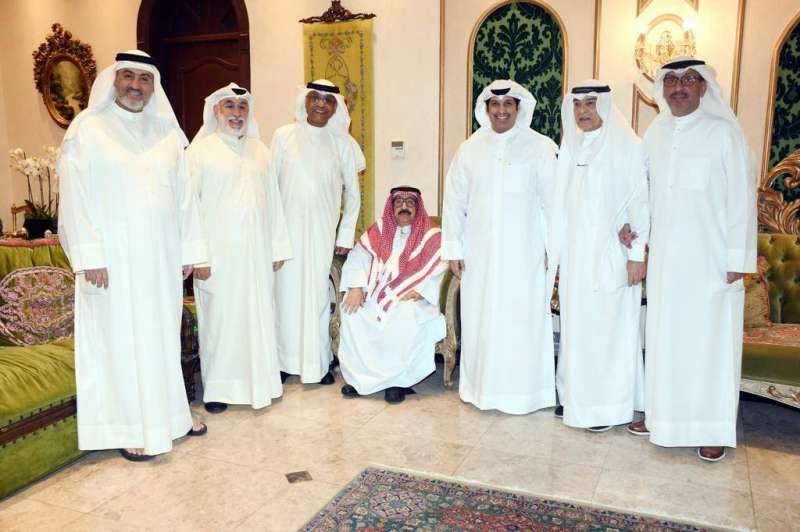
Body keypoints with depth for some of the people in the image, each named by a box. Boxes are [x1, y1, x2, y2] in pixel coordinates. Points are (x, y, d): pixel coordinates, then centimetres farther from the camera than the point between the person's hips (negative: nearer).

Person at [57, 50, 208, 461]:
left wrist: (188, 249, 5)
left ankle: (168, 412, 27)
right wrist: (88, 256, -15)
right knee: (119, 338, 4)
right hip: (113, 255, -4)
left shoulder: (167, 131, 9)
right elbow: (74, 196, -8)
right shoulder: (87, 129, -3)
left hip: (161, 256, 4)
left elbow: (183, 193, 8)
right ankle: (129, 427, 16)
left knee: (163, 334, 12)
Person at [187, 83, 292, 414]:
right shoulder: (201, 149, -1)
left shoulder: (259, 150, 12)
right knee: (220, 317, 3)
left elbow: (272, 200, 11)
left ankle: (258, 380, 24)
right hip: (219, 252, -4)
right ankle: (218, 387, 17)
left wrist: (278, 247, 7)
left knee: (258, 315, 9)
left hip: (257, 251, 4)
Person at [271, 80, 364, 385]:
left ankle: (318, 363, 15)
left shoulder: (342, 142, 2)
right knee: (286, 291, 5)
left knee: (317, 293, 2)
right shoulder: (284, 136, 2)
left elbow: (353, 192, 7)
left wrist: (346, 235, 3)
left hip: (322, 231, 0)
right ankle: (286, 360, 19)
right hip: (287, 228, 0)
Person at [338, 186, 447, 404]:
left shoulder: (431, 236, 2)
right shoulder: (379, 229, 11)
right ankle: (359, 376, -13)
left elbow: (438, 273, -7)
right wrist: (356, 287, -11)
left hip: (411, 298, -3)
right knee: (351, 311, -24)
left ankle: (397, 380, -22)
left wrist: (416, 293, -22)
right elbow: (358, 257, 5)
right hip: (376, 294, 3)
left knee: (406, 315, -36)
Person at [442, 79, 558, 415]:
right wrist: (452, 248, 4)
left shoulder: (541, 148, 0)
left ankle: (522, 391, 15)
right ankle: (480, 387, 22)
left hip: (524, 254, -2)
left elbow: (553, 201, -1)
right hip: (479, 253, 3)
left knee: (522, 320, 1)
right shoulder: (469, 149, 7)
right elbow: (454, 201, 8)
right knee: (479, 319, 8)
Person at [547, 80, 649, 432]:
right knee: (575, 326, 10)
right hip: (574, 254, 5)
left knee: (607, 327, 0)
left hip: (609, 254, -5)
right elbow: (563, 204, 12)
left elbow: (639, 202, -8)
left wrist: (637, 254, -12)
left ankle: (607, 405, 12)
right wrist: (557, 256, 11)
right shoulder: (570, 146, 10)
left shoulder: (626, 146, -6)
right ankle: (576, 396, 23)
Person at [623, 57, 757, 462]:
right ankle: (664, 415, 25)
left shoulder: (724, 132, -6)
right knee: (664, 337, 10)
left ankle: (714, 429, 15)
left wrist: (738, 258, -11)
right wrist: (631, 225, 1)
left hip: (710, 259, -4)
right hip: (665, 258, 5)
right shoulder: (654, 133, 8)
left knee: (710, 341, 2)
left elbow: (741, 199, -8)